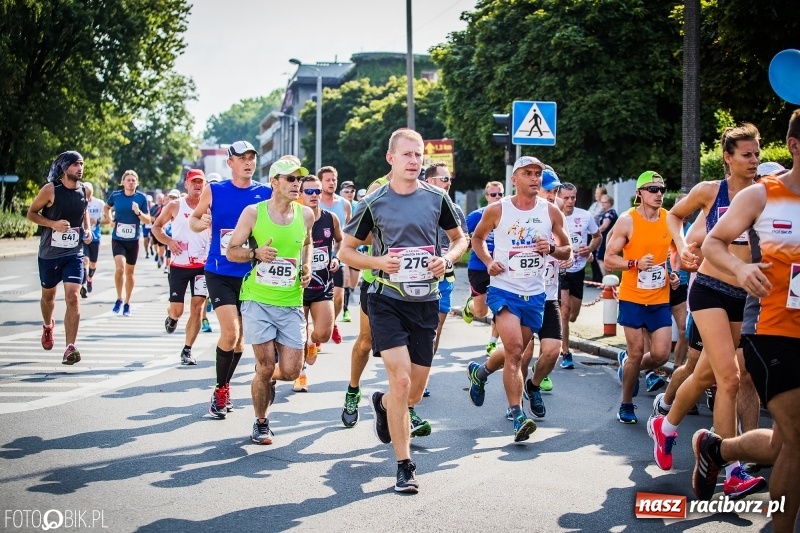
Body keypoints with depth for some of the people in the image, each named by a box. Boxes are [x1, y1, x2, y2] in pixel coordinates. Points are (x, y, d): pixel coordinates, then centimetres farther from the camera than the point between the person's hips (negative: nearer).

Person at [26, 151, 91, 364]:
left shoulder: (85, 190, 0)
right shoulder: (50, 190, -12)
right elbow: (31, 213, -6)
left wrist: (87, 229, 3)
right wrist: (53, 224, -21)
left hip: (74, 253, 1)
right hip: (49, 253, -1)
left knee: (72, 297, -15)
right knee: (48, 295, 18)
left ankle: (70, 348, -16)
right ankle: (48, 326, 51)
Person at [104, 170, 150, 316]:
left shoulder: (141, 197, -5)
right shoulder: (116, 195, -2)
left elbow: (148, 220, -2)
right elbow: (106, 207, 20)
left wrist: (138, 212, -20)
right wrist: (110, 220, 4)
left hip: (133, 240, 1)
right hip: (118, 238, -1)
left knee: (130, 272, 10)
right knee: (120, 268, -19)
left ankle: (127, 304, 24)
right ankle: (119, 299, 1)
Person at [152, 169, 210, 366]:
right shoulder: (175, 206, 0)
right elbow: (156, 227, 6)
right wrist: (169, 241, -12)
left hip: (202, 265, 1)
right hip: (179, 266, -1)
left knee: (197, 308, -7)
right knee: (177, 310, -1)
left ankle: (187, 350, 3)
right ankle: (171, 317, 37)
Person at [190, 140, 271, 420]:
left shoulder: (266, 193, 1)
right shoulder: (214, 191, -1)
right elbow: (194, 219, 8)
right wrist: (200, 222, -14)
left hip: (251, 274, 2)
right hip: (220, 273, -2)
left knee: (239, 336, 11)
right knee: (230, 332, -15)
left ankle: (224, 388, 30)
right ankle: (220, 390, 3)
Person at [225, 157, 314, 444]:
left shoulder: (306, 214, 3)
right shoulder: (253, 212, -5)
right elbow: (231, 251, 0)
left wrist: (307, 266, 6)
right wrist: (256, 253, -18)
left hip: (291, 302, 3)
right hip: (257, 300, -3)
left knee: (290, 371, -2)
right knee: (265, 367, -4)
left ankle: (272, 354, 34)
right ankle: (261, 423, 17)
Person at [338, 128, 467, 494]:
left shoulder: (436, 198, 3)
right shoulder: (374, 203, -3)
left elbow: (460, 238, 15)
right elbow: (346, 250, 4)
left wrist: (448, 258, -7)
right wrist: (377, 262, -14)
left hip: (426, 302, 3)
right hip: (387, 301, -3)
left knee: (414, 393, 8)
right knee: (401, 380, -16)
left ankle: (382, 403, 45)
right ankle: (404, 467, -5)